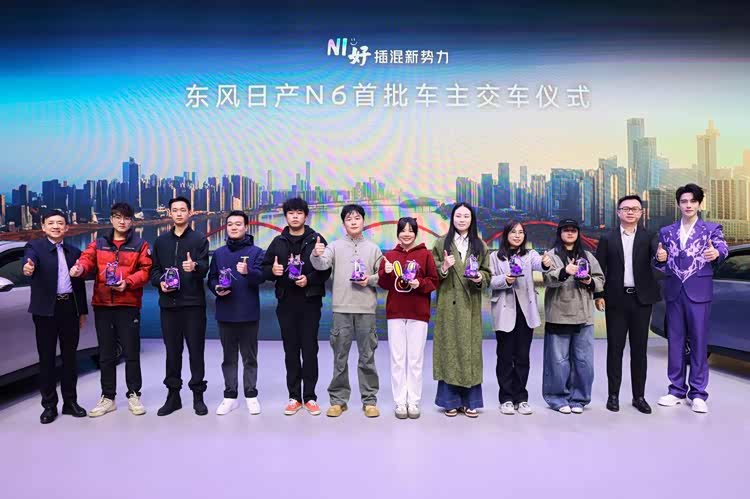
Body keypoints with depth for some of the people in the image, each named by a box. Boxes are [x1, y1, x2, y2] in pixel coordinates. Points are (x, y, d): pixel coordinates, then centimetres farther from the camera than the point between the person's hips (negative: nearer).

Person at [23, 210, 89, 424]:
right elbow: (30, 261, -24)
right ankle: (49, 405, 14)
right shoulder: (35, 246, -1)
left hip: (70, 307, 3)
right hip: (46, 309, -3)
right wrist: (28, 268, -48)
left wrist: (83, 311, 11)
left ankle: (70, 402, 20)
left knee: (69, 356, 10)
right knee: (47, 358, 4)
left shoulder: (74, 252, 10)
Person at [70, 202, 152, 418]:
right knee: (106, 354, 10)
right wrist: (80, 267, -27)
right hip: (102, 305, 3)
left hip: (129, 305, -3)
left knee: (131, 352, 2)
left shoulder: (140, 245, 4)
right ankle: (107, 397, 20)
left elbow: (145, 270, -3)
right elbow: (87, 258, -5)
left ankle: (134, 395, 16)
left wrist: (128, 282, -18)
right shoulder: (99, 244, 11)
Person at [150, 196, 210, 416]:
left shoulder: (199, 239, 2)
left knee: (196, 350, 2)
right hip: (168, 303, 4)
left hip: (193, 303, -3)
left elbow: (204, 267, -10)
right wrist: (160, 282, -5)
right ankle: (173, 394, 20)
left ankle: (198, 395, 11)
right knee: (172, 350, 10)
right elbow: (154, 270, 15)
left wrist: (195, 267, -32)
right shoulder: (161, 241, 14)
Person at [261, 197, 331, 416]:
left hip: (310, 302, -2)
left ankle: (310, 396, 12)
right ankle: (294, 396, 17)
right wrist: (272, 270, -12)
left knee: (310, 350, 2)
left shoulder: (316, 240, 2)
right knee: (291, 350, 8)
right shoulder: (278, 242, 10)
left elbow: (326, 269, -2)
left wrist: (309, 279, -17)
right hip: (286, 302, 3)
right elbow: (264, 269, 10)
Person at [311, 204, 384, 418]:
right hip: (341, 308, -1)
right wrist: (316, 255, -34)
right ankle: (338, 399, 17)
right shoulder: (335, 246, 5)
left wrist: (371, 280, -9)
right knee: (340, 356, 6)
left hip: (366, 309, 1)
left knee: (367, 356, 6)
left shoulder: (373, 248, 10)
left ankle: (369, 400, 16)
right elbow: (322, 265, -13)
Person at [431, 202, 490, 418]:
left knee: (470, 348, 3)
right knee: (449, 348, -1)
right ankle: (451, 401, 9)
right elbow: (432, 273, 3)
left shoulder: (480, 245, 11)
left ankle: (470, 401, 13)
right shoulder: (441, 243, 6)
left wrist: (480, 277, -11)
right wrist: (443, 268, -17)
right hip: (448, 304, -1)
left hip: (470, 305, 2)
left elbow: (488, 273, 10)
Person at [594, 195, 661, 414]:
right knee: (615, 348, 5)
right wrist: (598, 295, -5)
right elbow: (599, 268, 3)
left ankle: (639, 396, 17)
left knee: (639, 349, 7)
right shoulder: (607, 238, 5)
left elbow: (658, 251, -17)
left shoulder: (649, 236, 5)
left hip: (641, 299, 1)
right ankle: (613, 395, 14)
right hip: (616, 299, 0)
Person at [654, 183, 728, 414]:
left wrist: (716, 253, -35)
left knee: (699, 342, 2)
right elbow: (662, 265, 11)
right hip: (674, 291, 3)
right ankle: (677, 390, 19)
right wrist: (660, 259, -12)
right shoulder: (666, 232, 11)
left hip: (698, 291, -3)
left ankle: (698, 393, 12)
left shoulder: (712, 228, 4)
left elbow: (722, 248, -12)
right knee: (675, 341, 8)